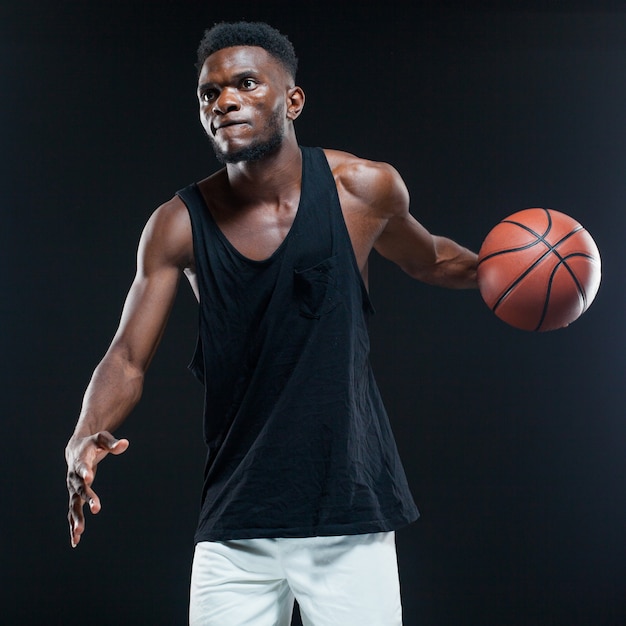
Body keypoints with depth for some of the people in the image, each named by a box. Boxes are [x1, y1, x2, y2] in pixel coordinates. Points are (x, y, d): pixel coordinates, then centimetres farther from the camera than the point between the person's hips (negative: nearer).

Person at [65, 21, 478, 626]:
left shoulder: (364, 190, -3)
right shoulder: (179, 225, -2)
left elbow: (428, 260, 19)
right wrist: (84, 442, -18)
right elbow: (127, 360, -1)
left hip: (350, 518, 0)